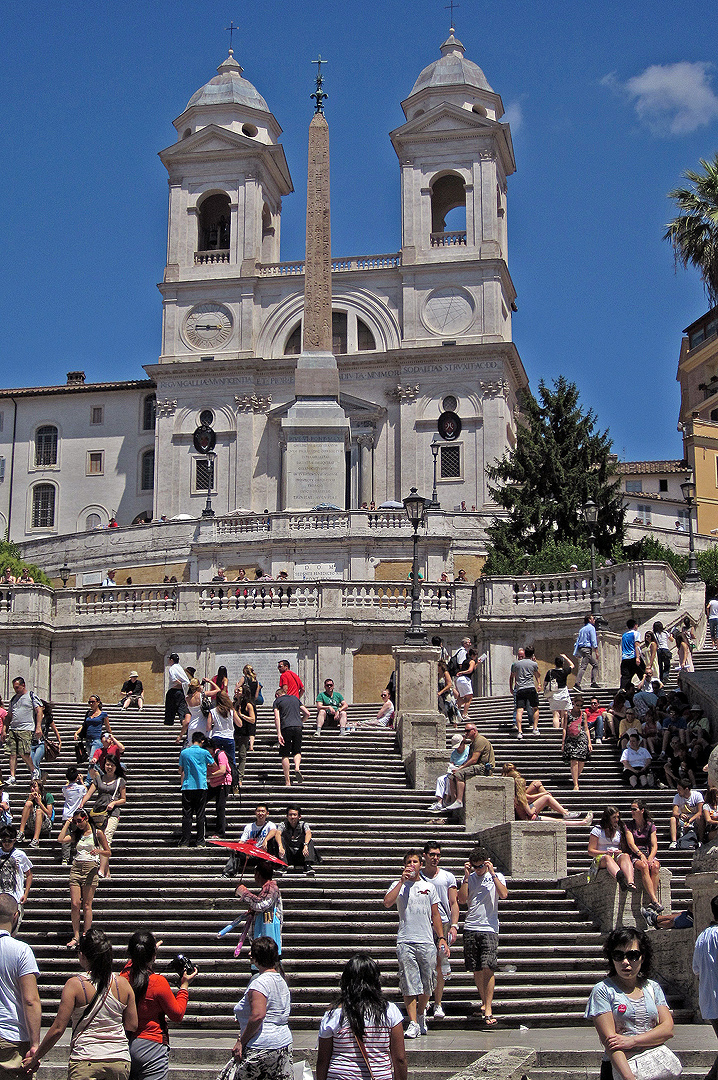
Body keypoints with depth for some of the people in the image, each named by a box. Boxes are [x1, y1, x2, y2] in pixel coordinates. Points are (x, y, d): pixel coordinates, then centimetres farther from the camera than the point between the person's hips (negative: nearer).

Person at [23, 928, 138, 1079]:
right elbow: (132, 1027, 5)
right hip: (120, 1063, 3)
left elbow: (57, 1029, -9)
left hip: (86, 1063, -3)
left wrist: (35, 1058, 3)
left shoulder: (75, 984, -8)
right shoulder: (123, 984, 1)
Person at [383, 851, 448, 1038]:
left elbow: (435, 915, 17)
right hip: (405, 942, -2)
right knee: (409, 984, -5)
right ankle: (413, 1023, -3)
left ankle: (421, 1013, 29)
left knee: (427, 983, 6)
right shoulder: (399, 885, 7)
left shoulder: (429, 887, 14)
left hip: (427, 942, 2)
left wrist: (441, 938, 9)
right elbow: (387, 903, -12)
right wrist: (402, 880, -12)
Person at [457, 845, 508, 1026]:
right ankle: (484, 1002, 25)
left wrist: (492, 874, -15)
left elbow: (504, 894, -13)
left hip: (489, 928, -3)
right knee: (476, 969, 6)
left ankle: (488, 1010, -13)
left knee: (488, 968, -13)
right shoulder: (469, 878, 11)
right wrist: (466, 877, -6)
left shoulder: (497, 877, 6)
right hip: (470, 928, 3)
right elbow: (462, 900, -1)